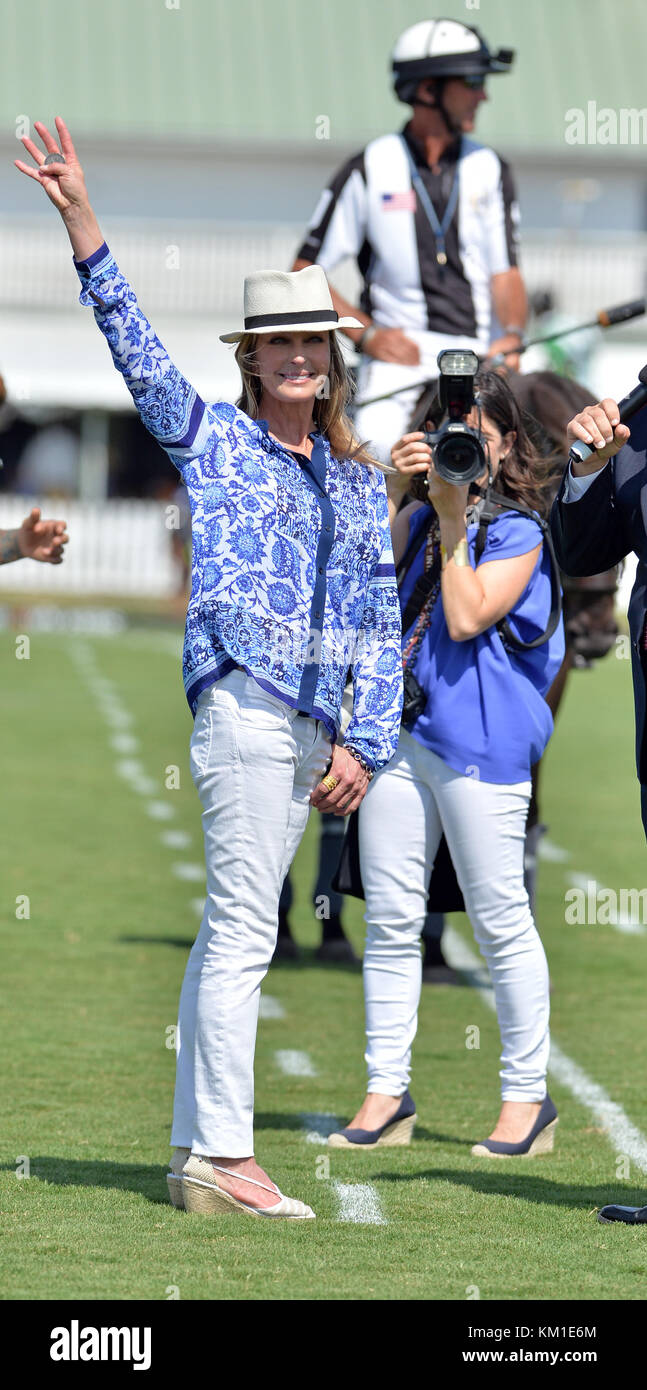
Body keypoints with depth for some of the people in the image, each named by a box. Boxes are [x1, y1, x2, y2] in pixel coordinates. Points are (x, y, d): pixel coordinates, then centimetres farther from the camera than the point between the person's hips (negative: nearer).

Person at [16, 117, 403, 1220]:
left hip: (314, 723, 6)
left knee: (231, 933, 8)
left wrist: (366, 742, 6)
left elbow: (379, 619, 16)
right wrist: (80, 220, -16)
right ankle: (223, 1161, -12)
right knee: (242, 930, -10)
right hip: (243, 697, -6)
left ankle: (196, 1155, 10)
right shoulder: (213, 438, 5)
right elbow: (132, 342, -5)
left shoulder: (358, 480, 18)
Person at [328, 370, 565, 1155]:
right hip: (397, 731, 6)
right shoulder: (417, 517, 15)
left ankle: (526, 1097, 4)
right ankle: (386, 1095, 11)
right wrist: (397, 491, -8)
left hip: (478, 740, -6)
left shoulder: (518, 531, -2)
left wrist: (453, 517, -11)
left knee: (499, 921, -3)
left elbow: (466, 617, -12)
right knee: (390, 920, 6)